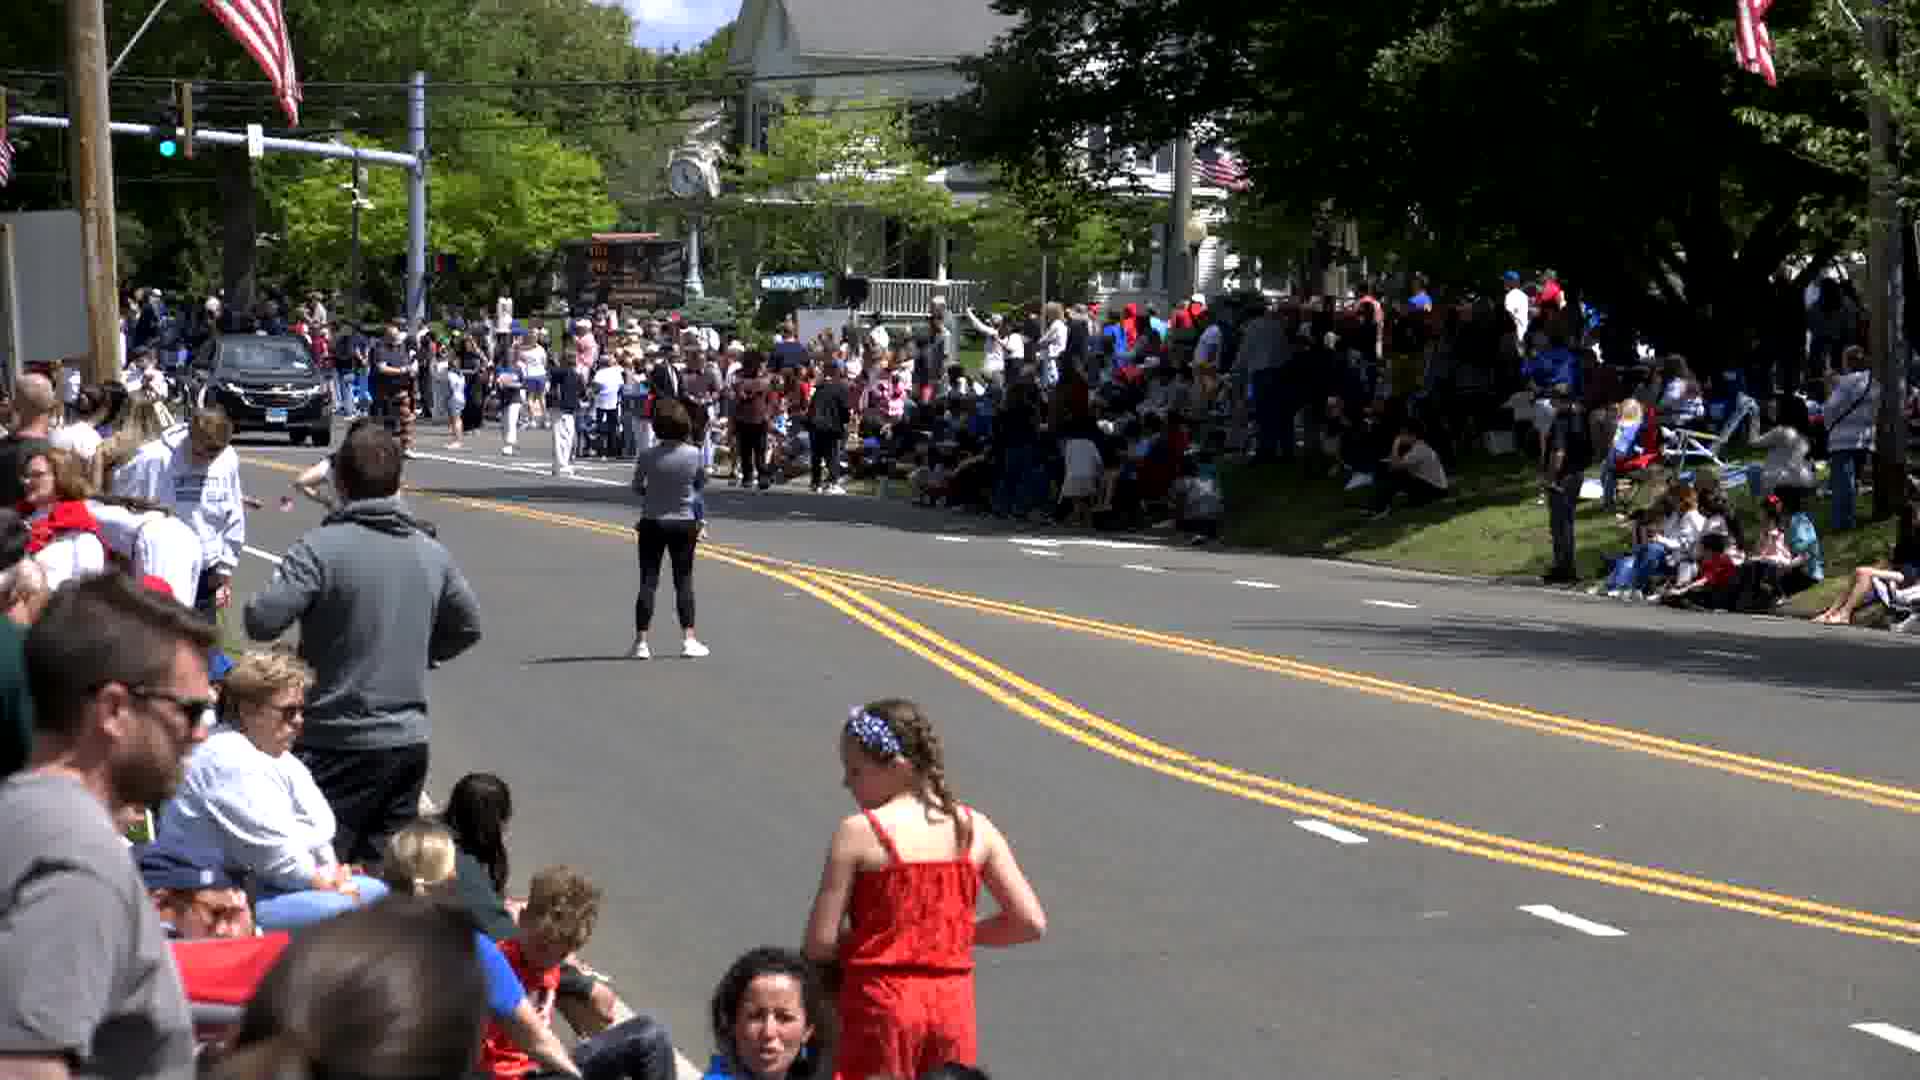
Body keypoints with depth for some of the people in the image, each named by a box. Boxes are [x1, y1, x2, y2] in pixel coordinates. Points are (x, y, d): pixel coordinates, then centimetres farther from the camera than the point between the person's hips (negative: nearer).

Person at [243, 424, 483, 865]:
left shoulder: (323, 547, -15)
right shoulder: (431, 551, 6)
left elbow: (262, 621, -20)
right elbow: (467, 626, 18)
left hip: (343, 742, -6)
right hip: (410, 741, 6)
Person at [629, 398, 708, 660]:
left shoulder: (647, 456, -14)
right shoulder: (694, 454, -11)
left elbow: (636, 488, -1)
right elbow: (701, 483, 5)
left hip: (652, 523, -1)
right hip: (684, 523, 1)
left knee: (648, 581, 3)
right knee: (684, 581, 9)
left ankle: (641, 642, 2)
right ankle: (688, 640, 7)